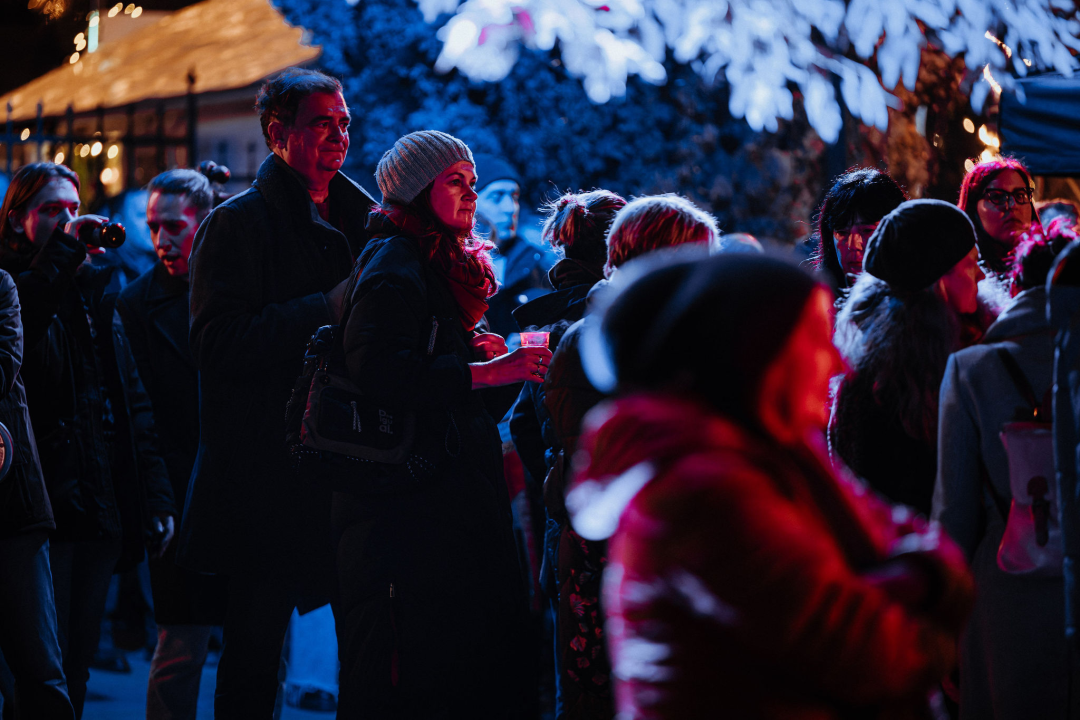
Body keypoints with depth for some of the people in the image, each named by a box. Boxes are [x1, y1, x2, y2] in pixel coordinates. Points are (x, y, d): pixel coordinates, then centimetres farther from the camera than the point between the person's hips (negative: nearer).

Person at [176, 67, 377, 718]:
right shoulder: (240, 223, -3)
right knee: (257, 644, -1)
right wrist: (326, 310, -18)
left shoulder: (362, 220, 17)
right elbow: (219, 346, -15)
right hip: (271, 464, -6)